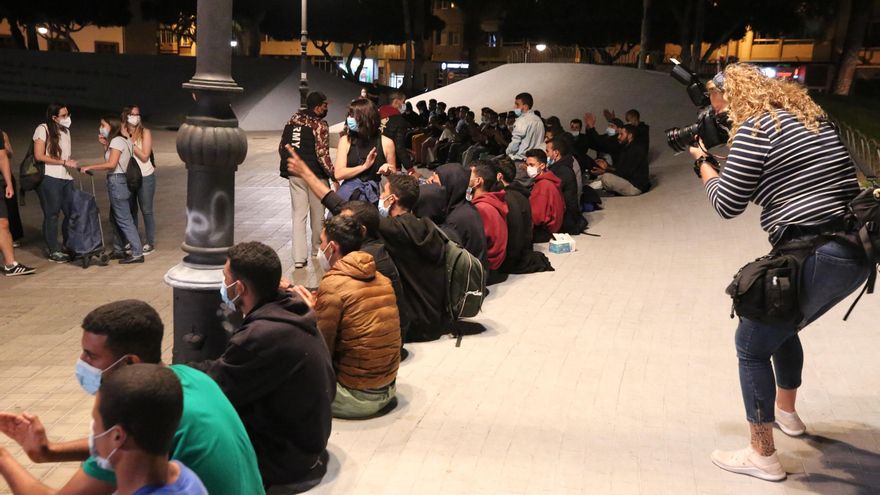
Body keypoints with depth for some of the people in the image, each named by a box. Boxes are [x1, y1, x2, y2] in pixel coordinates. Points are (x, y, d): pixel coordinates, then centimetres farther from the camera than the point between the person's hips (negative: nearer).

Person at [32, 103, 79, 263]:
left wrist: (71, 163, 6)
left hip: (65, 178, 7)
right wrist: (64, 162, -13)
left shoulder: (65, 130, 16)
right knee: (52, 215, 0)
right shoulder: (43, 129, -6)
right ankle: (54, 251, 8)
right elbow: (39, 156, -12)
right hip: (49, 179, -7)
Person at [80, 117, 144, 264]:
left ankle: (137, 253, -7)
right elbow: (111, 159, 14)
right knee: (115, 218, 17)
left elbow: (111, 164, -23)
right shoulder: (120, 140, 16)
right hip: (119, 181, 10)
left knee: (124, 220, -8)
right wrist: (105, 145, 11)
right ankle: (119, 250, 25)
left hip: (117, 181, -10)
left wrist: (89, 167, -19)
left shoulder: (116, 141, -13)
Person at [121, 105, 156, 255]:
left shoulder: (145, 133, -9)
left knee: (146, 210, 4)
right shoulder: (122, 133, -2)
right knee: (131, 210, 11)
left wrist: (130, 141, -18)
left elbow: (144, 156, -14)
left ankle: (149, 243, 14)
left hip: (145, 177, -3)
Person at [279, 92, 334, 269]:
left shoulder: (293, 120, 6)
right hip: (314, 175, -5)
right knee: (317, 214, 13)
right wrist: (334, 174, -13)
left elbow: (282, 147, 10)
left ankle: (299, 257, 0)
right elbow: (322, 155, -19)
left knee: (298, 214, 6)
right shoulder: (320, 125, -14)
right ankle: (316, 250, 29)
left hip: (294, 174, 5)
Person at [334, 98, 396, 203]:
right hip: (348, 194, 0)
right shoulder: (346, 140, 1)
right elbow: (338, 174, -5)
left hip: (371, 196, 0)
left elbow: (394, 175, 12)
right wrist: (364, 166, -13)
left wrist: (388, 171, -11)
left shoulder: (386, 143, -1)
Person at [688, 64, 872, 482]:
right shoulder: (813, 117, 16)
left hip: (814, 259, -9)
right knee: (781, 325, 30)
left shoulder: (755, 127, -9)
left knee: (751, 345, 6)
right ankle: (786, 411, 49)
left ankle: (762, 456, 13)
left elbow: (726, 205, -8)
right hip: (857, 251, 9)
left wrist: (702, 161, 9)